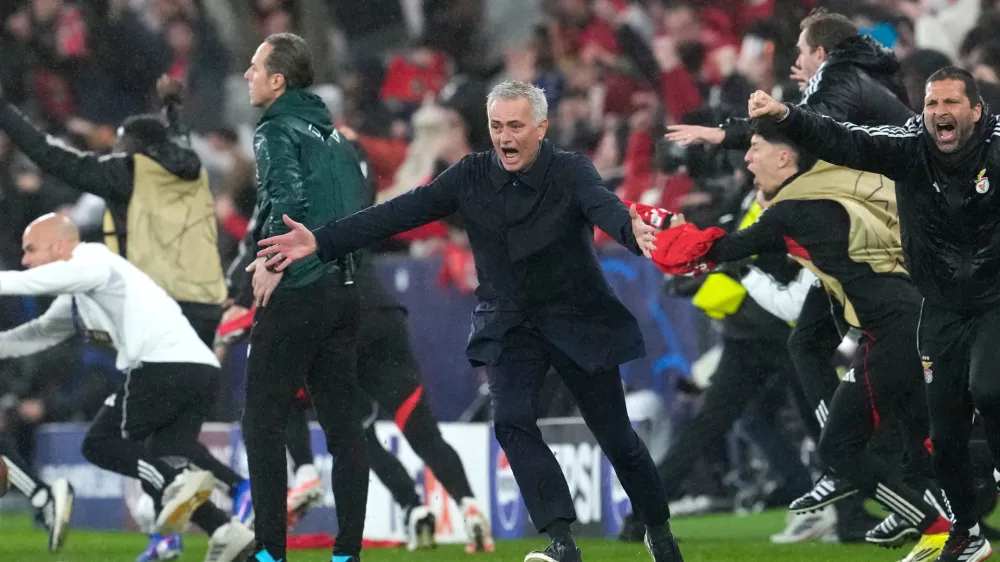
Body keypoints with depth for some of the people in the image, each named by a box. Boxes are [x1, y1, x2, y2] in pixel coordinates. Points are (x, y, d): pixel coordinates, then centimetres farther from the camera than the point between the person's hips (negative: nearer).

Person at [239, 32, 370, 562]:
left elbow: (287, 195, -23)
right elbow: (360, 207, 16)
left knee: (264, 422, -2)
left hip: (297, 294, -8)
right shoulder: (334, 135, 18)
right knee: (343, 423, 7)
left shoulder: (277, 131, -7)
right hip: (345, 290, 8)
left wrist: (273, 264, -14)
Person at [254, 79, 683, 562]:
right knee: (512, 421, -21)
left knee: (616, 436, 4)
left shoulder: (570, 173, -16)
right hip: (509, 324, 2)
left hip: (578, 323, -2)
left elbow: (602, 204, -38)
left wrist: (633, 230, -63)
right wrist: (321, 242, -20)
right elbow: (402, 212, -12)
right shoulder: (472, 176, -7)